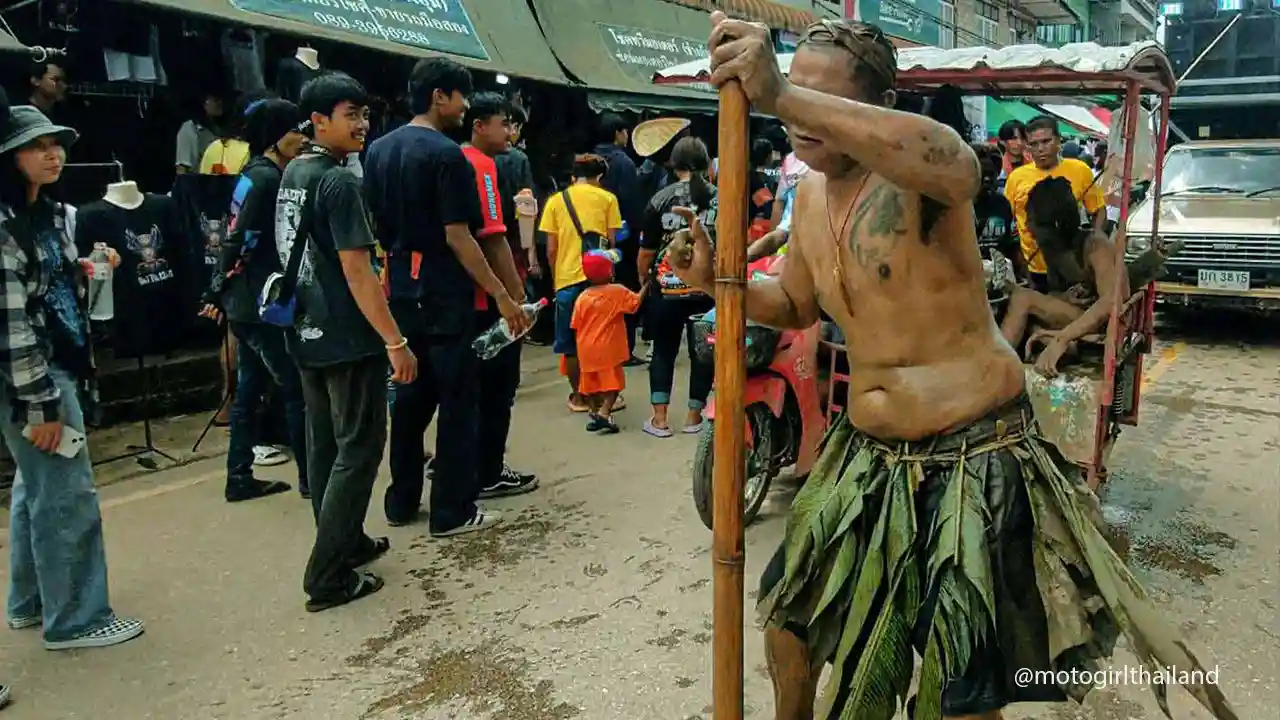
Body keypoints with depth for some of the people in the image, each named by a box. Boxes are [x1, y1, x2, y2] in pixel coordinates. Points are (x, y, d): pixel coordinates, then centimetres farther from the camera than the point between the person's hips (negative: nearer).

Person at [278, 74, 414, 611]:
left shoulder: (291, 176, 11)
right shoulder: (339, 182, -17)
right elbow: (356, 272, -22)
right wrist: (396, 341, -20)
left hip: (307, 335, 9)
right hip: (348, 339, -9)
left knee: (324, 446, 16)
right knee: (358, 450, -2)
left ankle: (347, 542, 31)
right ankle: (329, 577, 1)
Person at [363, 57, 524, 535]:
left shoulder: (378, 151, 10)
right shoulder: (445, 154, -14)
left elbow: (374, 224, 13)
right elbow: (458, 235, -18)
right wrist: (502, 295, -16)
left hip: (401, 293, 8)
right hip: (446, 297, -8)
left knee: (410, 395, 16)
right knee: (458, 401, 1)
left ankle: (401, 501, 24)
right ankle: (453, 512, 7)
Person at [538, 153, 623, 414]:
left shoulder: (555, 201, 6)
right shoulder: (607, 198, 4)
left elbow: (551, 250, 3)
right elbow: (611, 242, 3)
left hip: (567, 278, 0)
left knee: (570, 341, 10)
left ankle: (578, 396, 16)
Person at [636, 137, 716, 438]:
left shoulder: (661, 200, -4)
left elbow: (647, 252, -2)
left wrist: (643, 278, 16)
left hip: (668, 289, 0)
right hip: (708, 289, 1)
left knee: (664, 350, 10)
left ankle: (659, 418, 8)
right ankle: (694, 415, 17)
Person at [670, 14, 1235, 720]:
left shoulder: (913, 175, -18)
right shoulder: (810, 195, 6)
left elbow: (958, 167, -44)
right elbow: (796, 305, 20)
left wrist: (782, 98, -50)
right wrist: (716, 277, 1)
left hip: (972, 457, -7)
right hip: (866, 455, 8)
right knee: (787, 609, 20)